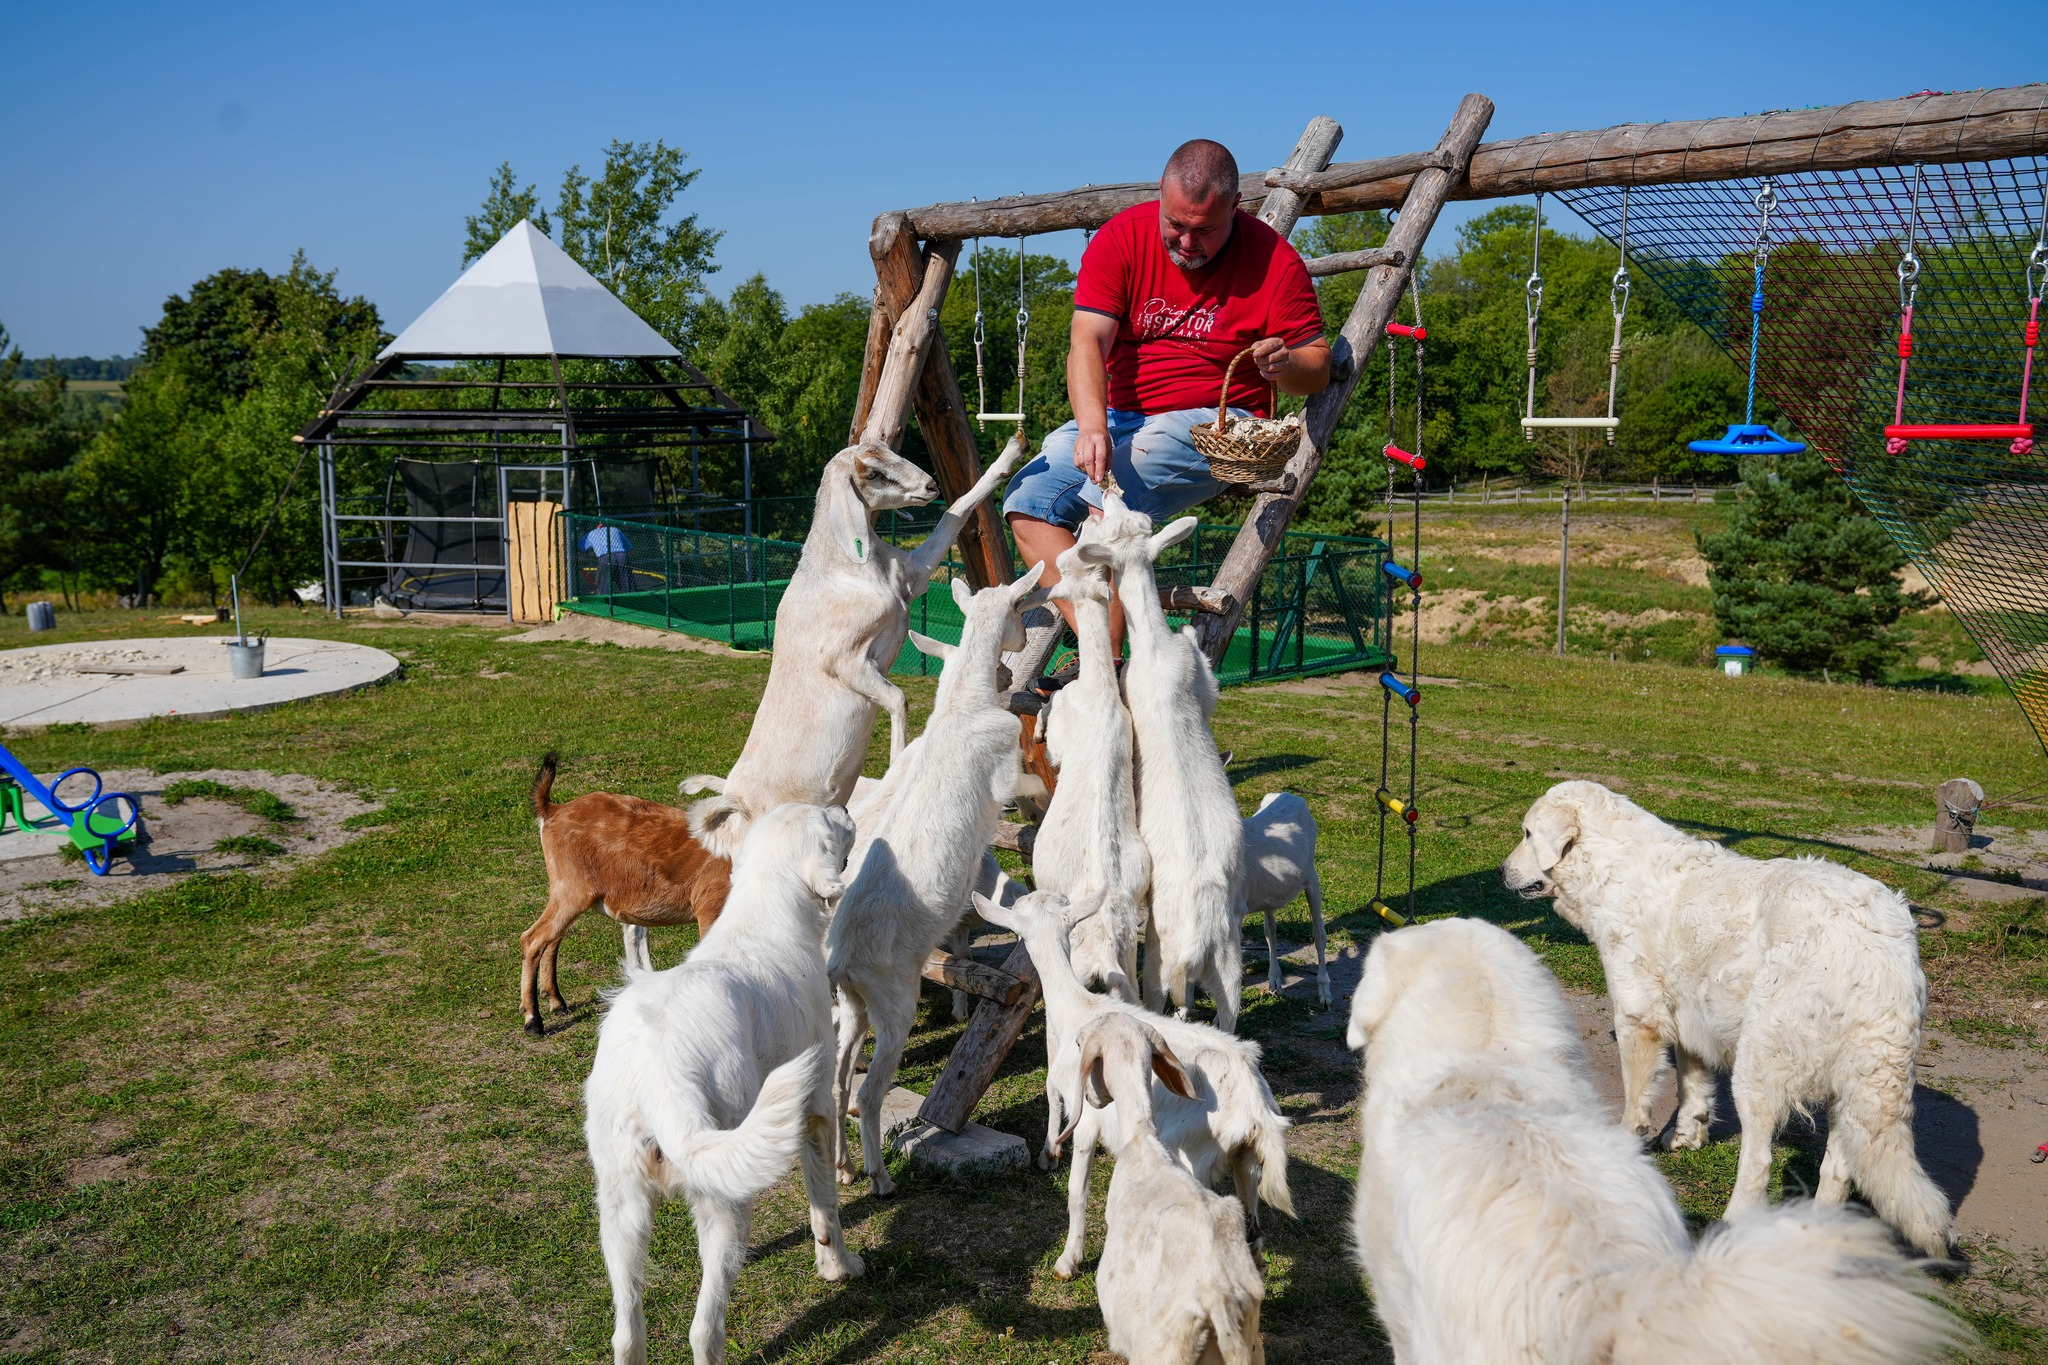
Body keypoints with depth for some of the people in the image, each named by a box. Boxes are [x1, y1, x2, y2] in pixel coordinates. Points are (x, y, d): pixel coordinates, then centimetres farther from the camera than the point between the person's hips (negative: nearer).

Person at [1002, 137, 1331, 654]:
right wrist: (1093, 427, -34)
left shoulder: (1274, 260, -8)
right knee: (1027, 502, -16)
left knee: (1107, 497, -31)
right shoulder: (1122, 237, -4)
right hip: (1119, 414, 5)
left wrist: (1285, 364, -27)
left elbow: (1319, 368, -2)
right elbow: (1087, 342, -16)